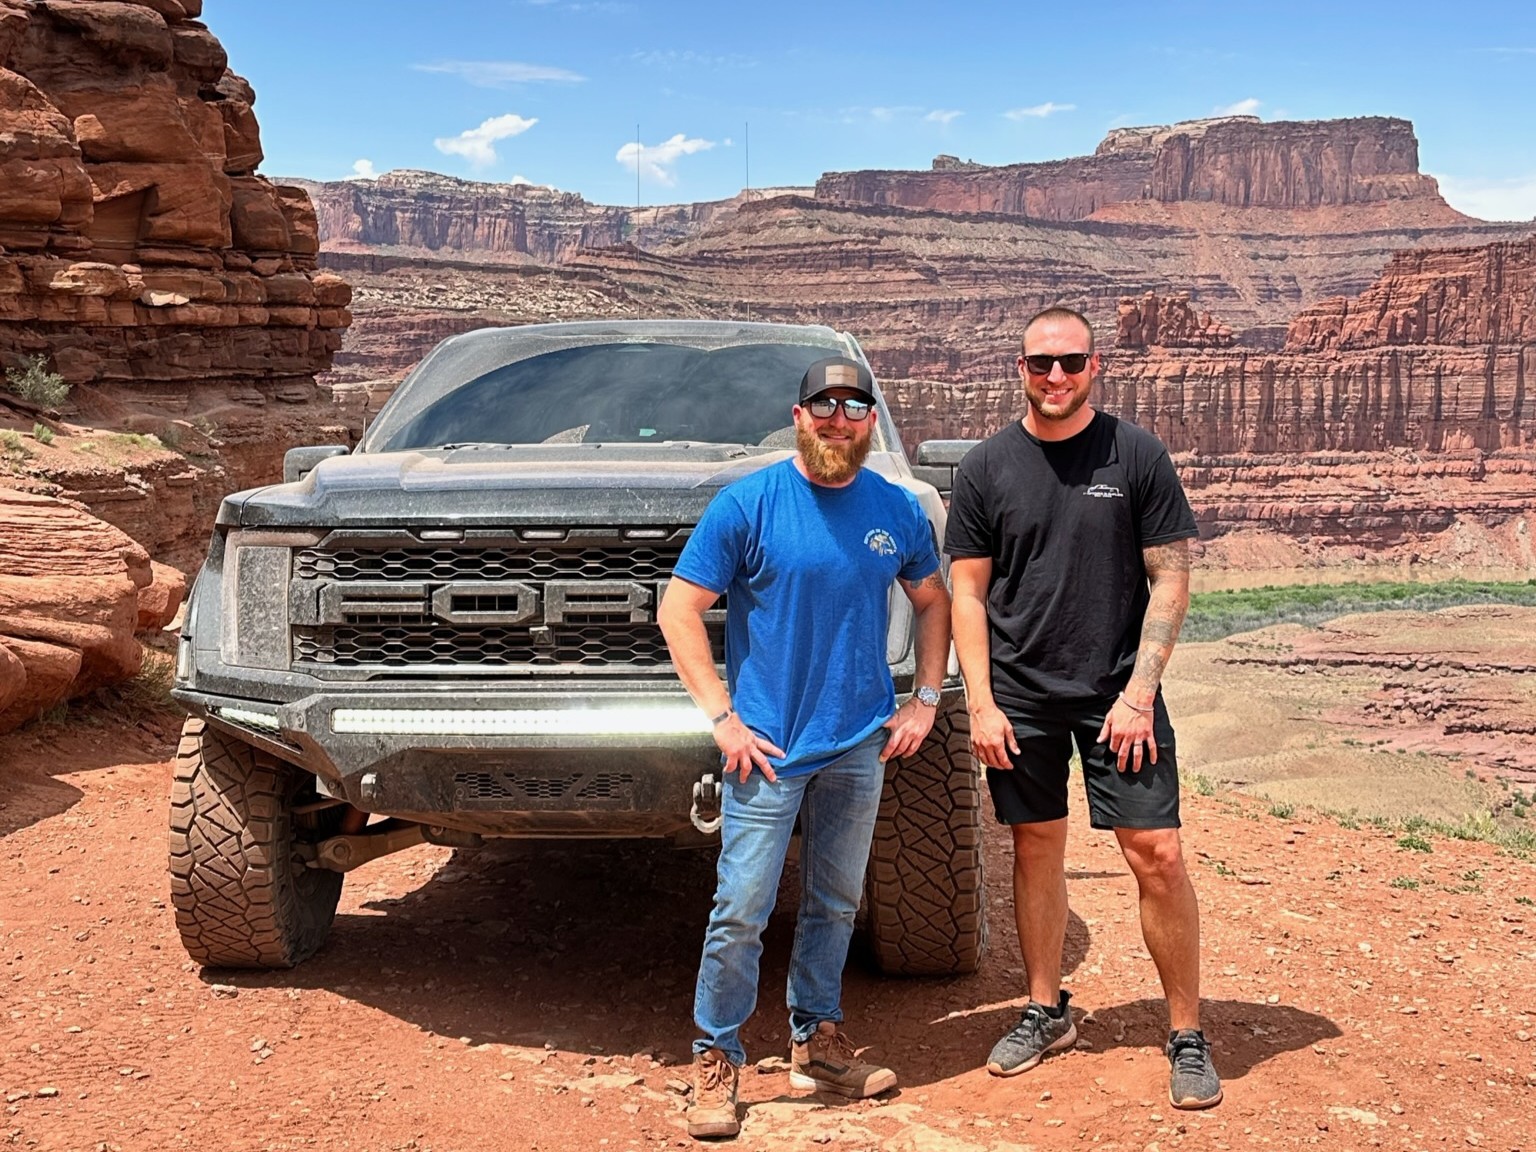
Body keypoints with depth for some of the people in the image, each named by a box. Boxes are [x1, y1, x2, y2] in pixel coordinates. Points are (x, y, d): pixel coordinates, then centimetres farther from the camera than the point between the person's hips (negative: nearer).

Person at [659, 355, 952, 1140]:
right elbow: (678, 611, -8)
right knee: (741, 912, -2)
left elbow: (933, 600, 19)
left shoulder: (897, 511, 4)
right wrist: (722, 717, -13)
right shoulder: (747, 504, -8)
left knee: (835, 904, 15)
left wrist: (925, 699, 8)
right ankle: (716, 1061, 13)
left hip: (859, 748, 4)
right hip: (769, 749, -4)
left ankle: (817, 1043, 31)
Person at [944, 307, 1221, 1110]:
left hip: (1117, 691, -2)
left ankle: (1187, 1035, 10)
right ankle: (1045, 1013, 28)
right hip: (1020, 695, 2)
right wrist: (980, 702, -3)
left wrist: (1139, 693, -9)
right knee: (1036, 849, 11)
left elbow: (1170, 579, -1)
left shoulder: (1137, 455, -1)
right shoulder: (986, 468, 3)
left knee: (1157, 854, -5)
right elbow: (968, 592, 5)